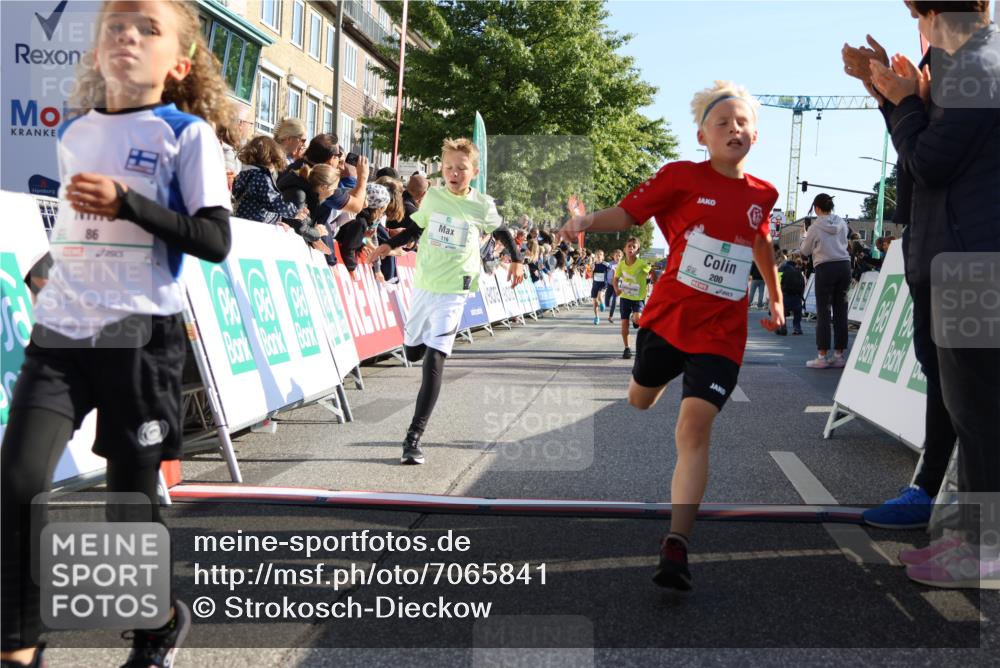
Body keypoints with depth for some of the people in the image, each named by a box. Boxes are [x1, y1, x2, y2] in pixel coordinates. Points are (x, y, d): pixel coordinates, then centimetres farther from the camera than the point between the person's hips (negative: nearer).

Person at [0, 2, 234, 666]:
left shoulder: (188, 134, -3)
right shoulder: (71, 133, 14)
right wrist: (56, 270, 17)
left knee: (130, 502, 4)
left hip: (142, 336, -4)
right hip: (60, 331, 5)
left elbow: (215, 241, -12)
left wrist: (127, 201, -19)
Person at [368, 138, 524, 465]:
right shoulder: (433, 197, 1)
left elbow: (501, 230, 14)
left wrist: (516, 260, 9)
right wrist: (389, 245, 4)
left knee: (434, 360, -15)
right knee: (412, 352, 17)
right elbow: (416, 228, 16)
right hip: (423, 285, 4)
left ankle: (414, 437, -15)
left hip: (453, 291, -4)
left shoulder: (482, 205, -5)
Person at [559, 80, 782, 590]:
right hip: (667, 317, 0)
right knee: (640, 399, 22)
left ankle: (676, 548, -19)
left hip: (721, 333, 0)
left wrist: (776, 296, 31)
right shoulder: (681, 177, -5)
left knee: (695, 426, -15)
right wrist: (587, 222, -26)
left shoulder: (761, 194, 5)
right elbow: (627, 213, -7)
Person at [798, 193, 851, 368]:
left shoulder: (816, 227, -3)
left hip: (825, 268, -4)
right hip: (844, 265, 4)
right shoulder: (841, 223, 8)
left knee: (823, 312, -1)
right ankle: (839, 355, 8)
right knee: (841, 311, 6)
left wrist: (804, 238, 26)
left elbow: (804, 250, 6)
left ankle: (822, 356, -3)